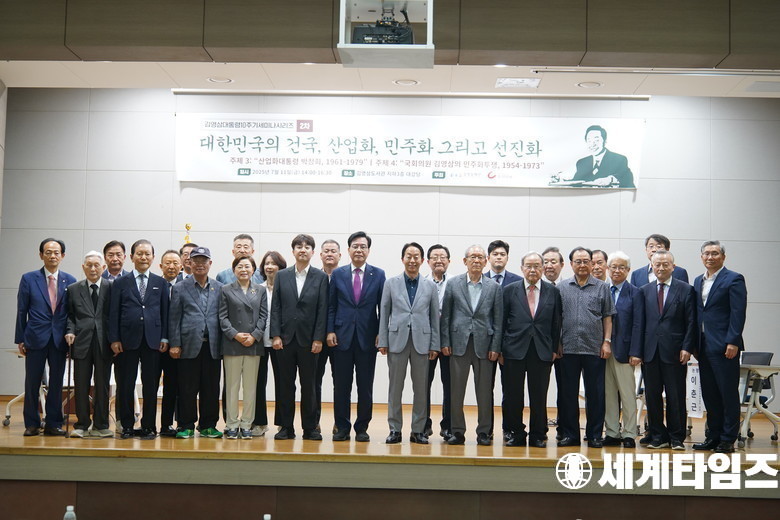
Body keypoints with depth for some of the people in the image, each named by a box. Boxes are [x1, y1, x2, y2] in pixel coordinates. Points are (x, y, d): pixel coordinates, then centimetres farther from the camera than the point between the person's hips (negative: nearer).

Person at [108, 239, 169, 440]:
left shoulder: (161, 283, 10)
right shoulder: (120, 283, 6)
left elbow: (165, 312, 8)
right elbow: (113, 313, 3)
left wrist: (164, 338, 1)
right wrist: (114, 339, -4)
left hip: (153, 340, 1)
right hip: (127, 340, -1)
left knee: (151, 385, 3)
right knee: (126, 385, 3)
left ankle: (148, 426, 11)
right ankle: (127, 425, 13)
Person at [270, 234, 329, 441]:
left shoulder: (320, 277, 2)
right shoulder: (282, 276, 7)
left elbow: (322, 309, -1)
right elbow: (275, 308, 5)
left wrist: (318, 339, -8)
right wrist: (276, 335, -4)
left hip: (308, 340, -1)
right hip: (285, 338, 2)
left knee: (309, 385, 4)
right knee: (285, 385, 6)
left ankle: (310, 428, 11)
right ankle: (286, 427, 13)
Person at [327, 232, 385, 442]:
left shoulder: (378, 274, 5)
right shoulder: (338, 274, 7)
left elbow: (383, 306, 3)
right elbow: (331, 306, 7)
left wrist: (381, 334, -4)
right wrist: (330, 331, -3)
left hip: (367, 338, -1)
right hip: (342, 337, 1)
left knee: (365, 387, 4)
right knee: (341, 386, 4)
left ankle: (362, 428, 13)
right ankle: (342, 428, 12)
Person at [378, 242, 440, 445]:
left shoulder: (430, 286, 7)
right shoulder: (391, 283, 6)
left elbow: (435, 317, 7)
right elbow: (384, 314, 5)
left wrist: (435, 345, 1)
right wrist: (382, 341, -1)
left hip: (421, 341, 1)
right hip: (397, 340, -1)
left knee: (421, 388, 4)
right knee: (395, 387, 2)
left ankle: (418, 430, 12)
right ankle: (395, 430, 9)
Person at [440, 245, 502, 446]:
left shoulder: (494, 288, 6)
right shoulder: (453, 284, 6)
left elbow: (498, 320, 6)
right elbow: (445, 316, 5)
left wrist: (495, 347, -1)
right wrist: (445, 343, -1)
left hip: (483, 345, 0)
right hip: (459, 343, 0)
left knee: (484, 391, 3)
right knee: (456, 390, 2)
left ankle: (484, 432, 13)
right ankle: (457, 431, 11)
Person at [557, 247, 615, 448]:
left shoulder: (602, 288, 7)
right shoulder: (562, 288, 8)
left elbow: (607, 317, 7)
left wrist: (607, 341, -1)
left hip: (594, 348, -1)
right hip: (568, 348, 1)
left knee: (595, 394, 3)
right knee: (568, 393, 5)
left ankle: (595, 435, 11)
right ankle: (569, 434, 13)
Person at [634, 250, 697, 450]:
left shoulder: (685, 290, 3)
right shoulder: (644, 291, 11)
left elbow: (691, 322, 0)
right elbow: (639, 323, 9)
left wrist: (687, 348, -9)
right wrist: (637, 351, 3)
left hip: (674, 351, -3)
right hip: (651, 351, 3)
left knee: (676, 396, 3)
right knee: (652, 396, 5)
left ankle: (677, 438, 12)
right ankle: (658, 437, 15)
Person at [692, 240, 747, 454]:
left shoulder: (733, 279, -5)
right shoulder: (698, 281, 16)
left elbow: (738, 314, -11)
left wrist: (732, 342, -17)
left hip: (724, 347, -7)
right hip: (704, 347, 7)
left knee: (728, 394, -1)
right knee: (709, 395, 11)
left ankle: (728, 440, 3)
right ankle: (713, 436, 18)